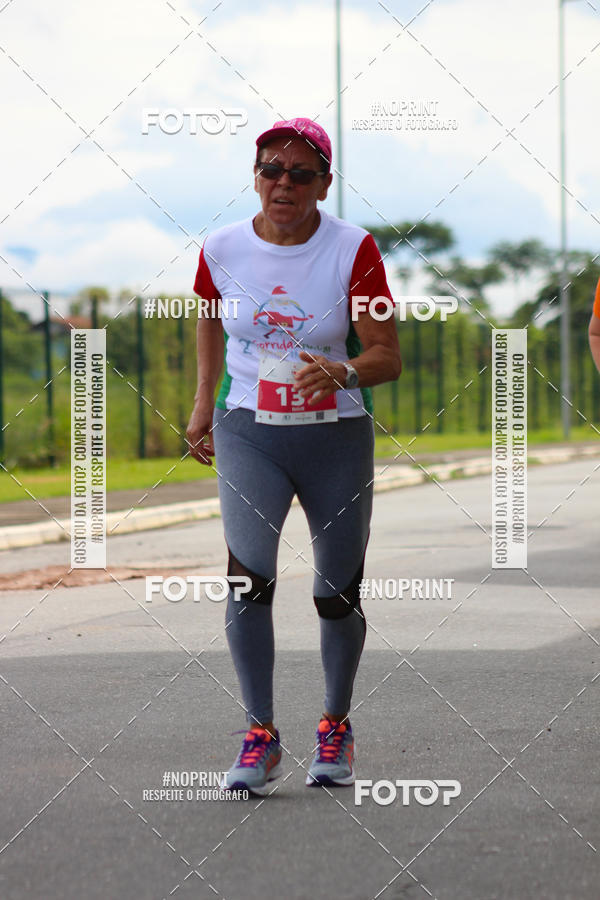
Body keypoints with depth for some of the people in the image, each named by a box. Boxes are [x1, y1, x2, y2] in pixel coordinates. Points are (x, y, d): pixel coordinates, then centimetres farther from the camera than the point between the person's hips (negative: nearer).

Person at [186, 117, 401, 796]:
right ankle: (260, 735, -9)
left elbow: (387, 356, -10)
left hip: (336, 436, -1)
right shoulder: (222, 249, -2)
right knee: (248, 574, -19)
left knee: (338, 594, 6)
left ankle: (336, 726, 29)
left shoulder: (353, 250, -10)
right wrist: (204, 402, 17)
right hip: (248, 431, 1)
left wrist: (345, 371, -31)